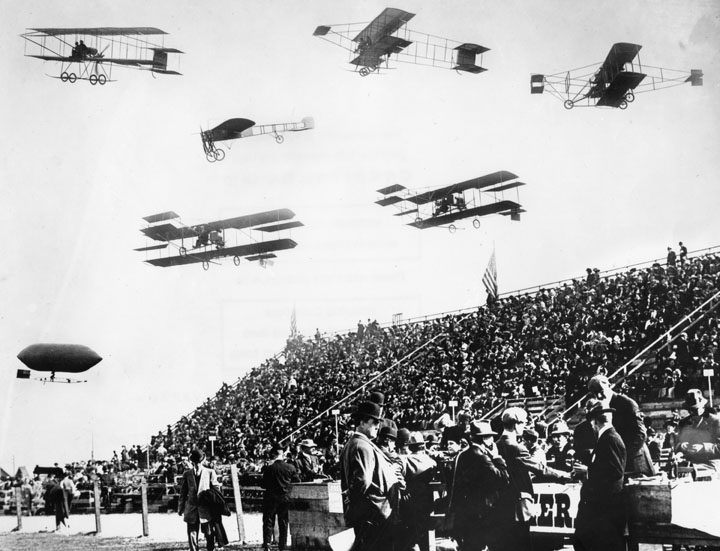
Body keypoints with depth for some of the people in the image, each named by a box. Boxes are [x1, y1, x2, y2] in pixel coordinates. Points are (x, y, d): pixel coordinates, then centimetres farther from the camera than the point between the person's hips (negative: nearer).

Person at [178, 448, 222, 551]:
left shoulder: (210, 473, 0)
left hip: (206, 509, -2)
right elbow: (183, 492, 11)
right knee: (192, 535, 1)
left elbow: (216, 491, 4)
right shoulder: (187, 474, 6)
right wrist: (180, 508, 10)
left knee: (209, 535, 4)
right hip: (191, 510, 2)